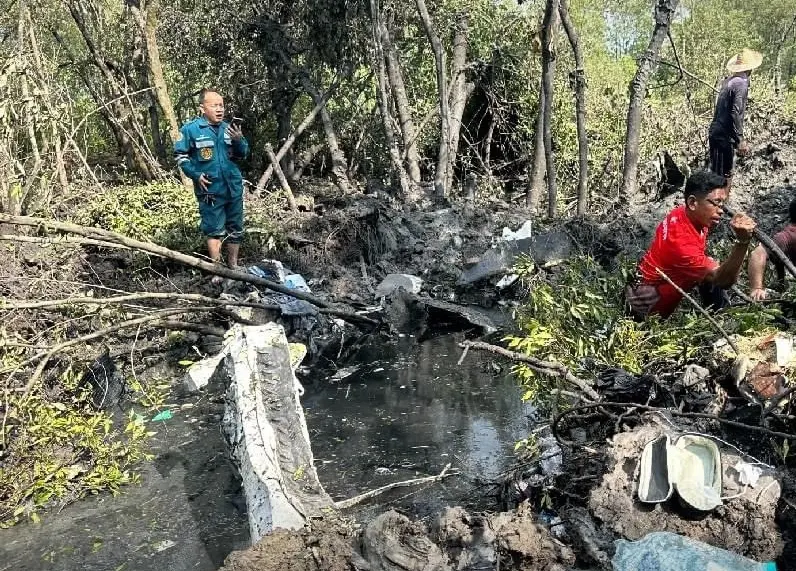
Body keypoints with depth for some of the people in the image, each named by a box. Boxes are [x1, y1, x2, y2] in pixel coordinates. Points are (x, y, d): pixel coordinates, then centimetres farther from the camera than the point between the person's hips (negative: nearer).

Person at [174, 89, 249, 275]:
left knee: (235, 229, 15)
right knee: (214, 230, 1)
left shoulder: (228, 128, 4)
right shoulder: (190, 129, -8)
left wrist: (239, 140, -10)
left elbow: (242, 155, 10)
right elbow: (180, 155, -1)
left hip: (234, 188, 5)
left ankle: (233, 267, 31)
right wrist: (196, 175, -11)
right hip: (210, 190, -5)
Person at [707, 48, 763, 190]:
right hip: (725, 136, -8)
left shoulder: (728, 81, 12)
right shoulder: (741, 83, -13)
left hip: (714, 132, 8)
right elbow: (735, 113, -22)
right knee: (724, 176, -2)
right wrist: (740, 140, -20)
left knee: (716, 173, 17)